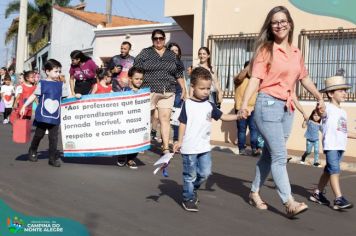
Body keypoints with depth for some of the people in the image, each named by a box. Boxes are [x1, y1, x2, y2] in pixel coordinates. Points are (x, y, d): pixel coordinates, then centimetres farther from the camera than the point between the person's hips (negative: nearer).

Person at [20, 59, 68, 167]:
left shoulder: (61, 84, 5)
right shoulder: (42, 83, -3)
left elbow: (66, 96, 10)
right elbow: (34, 95, 1)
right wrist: (24, 106, -1)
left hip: (55, 116, 2)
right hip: (42, 115, -2)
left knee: (53, 137, 1)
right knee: (38, 134, 11)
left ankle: (53, 158, 9)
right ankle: (32, 152, 35)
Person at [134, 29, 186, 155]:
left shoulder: (171, 55, 16)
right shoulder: (145, 53, 6)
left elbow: (178, 73, 19)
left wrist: (183, 88, 15)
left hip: (167, 92, 2)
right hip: (149, 91, -2)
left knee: (165, 118, -3)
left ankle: (166, 147, -2)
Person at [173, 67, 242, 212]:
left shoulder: (209, 106, 6)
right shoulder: (187, 104, -7)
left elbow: (223, 117, 8)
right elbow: (183, 123, -6)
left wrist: (238, 116, -5)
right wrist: (179, 141, -9)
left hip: (204, 147, 5)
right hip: (189, 147, -5)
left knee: (205, 173, 7)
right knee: (190, 175, 5)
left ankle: (192, 189, 32)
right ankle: (188, 199, 20)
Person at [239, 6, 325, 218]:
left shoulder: (296, 53, 12)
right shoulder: (265, 49, -5)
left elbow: (304, 78, 26)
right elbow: (255, 78, -13)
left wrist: (320, 97, 32)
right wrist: (245, 103, -26)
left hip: (288, 107, 6)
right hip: (269, 105, -6)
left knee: (270, 154, 11)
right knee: (280, 156, -10)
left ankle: (255, 193, 25)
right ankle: (289, 203, -9)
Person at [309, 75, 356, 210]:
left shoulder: (343, 112, 18)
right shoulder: (328, 108, -8)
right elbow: (322, 113, -33)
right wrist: (319, 111, -55)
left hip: (340, 146, 9)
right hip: (330, 145, -9)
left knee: (328, 171, 14)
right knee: (335, 171, -13)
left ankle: (317, 193, 25)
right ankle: (339, 199, -15)